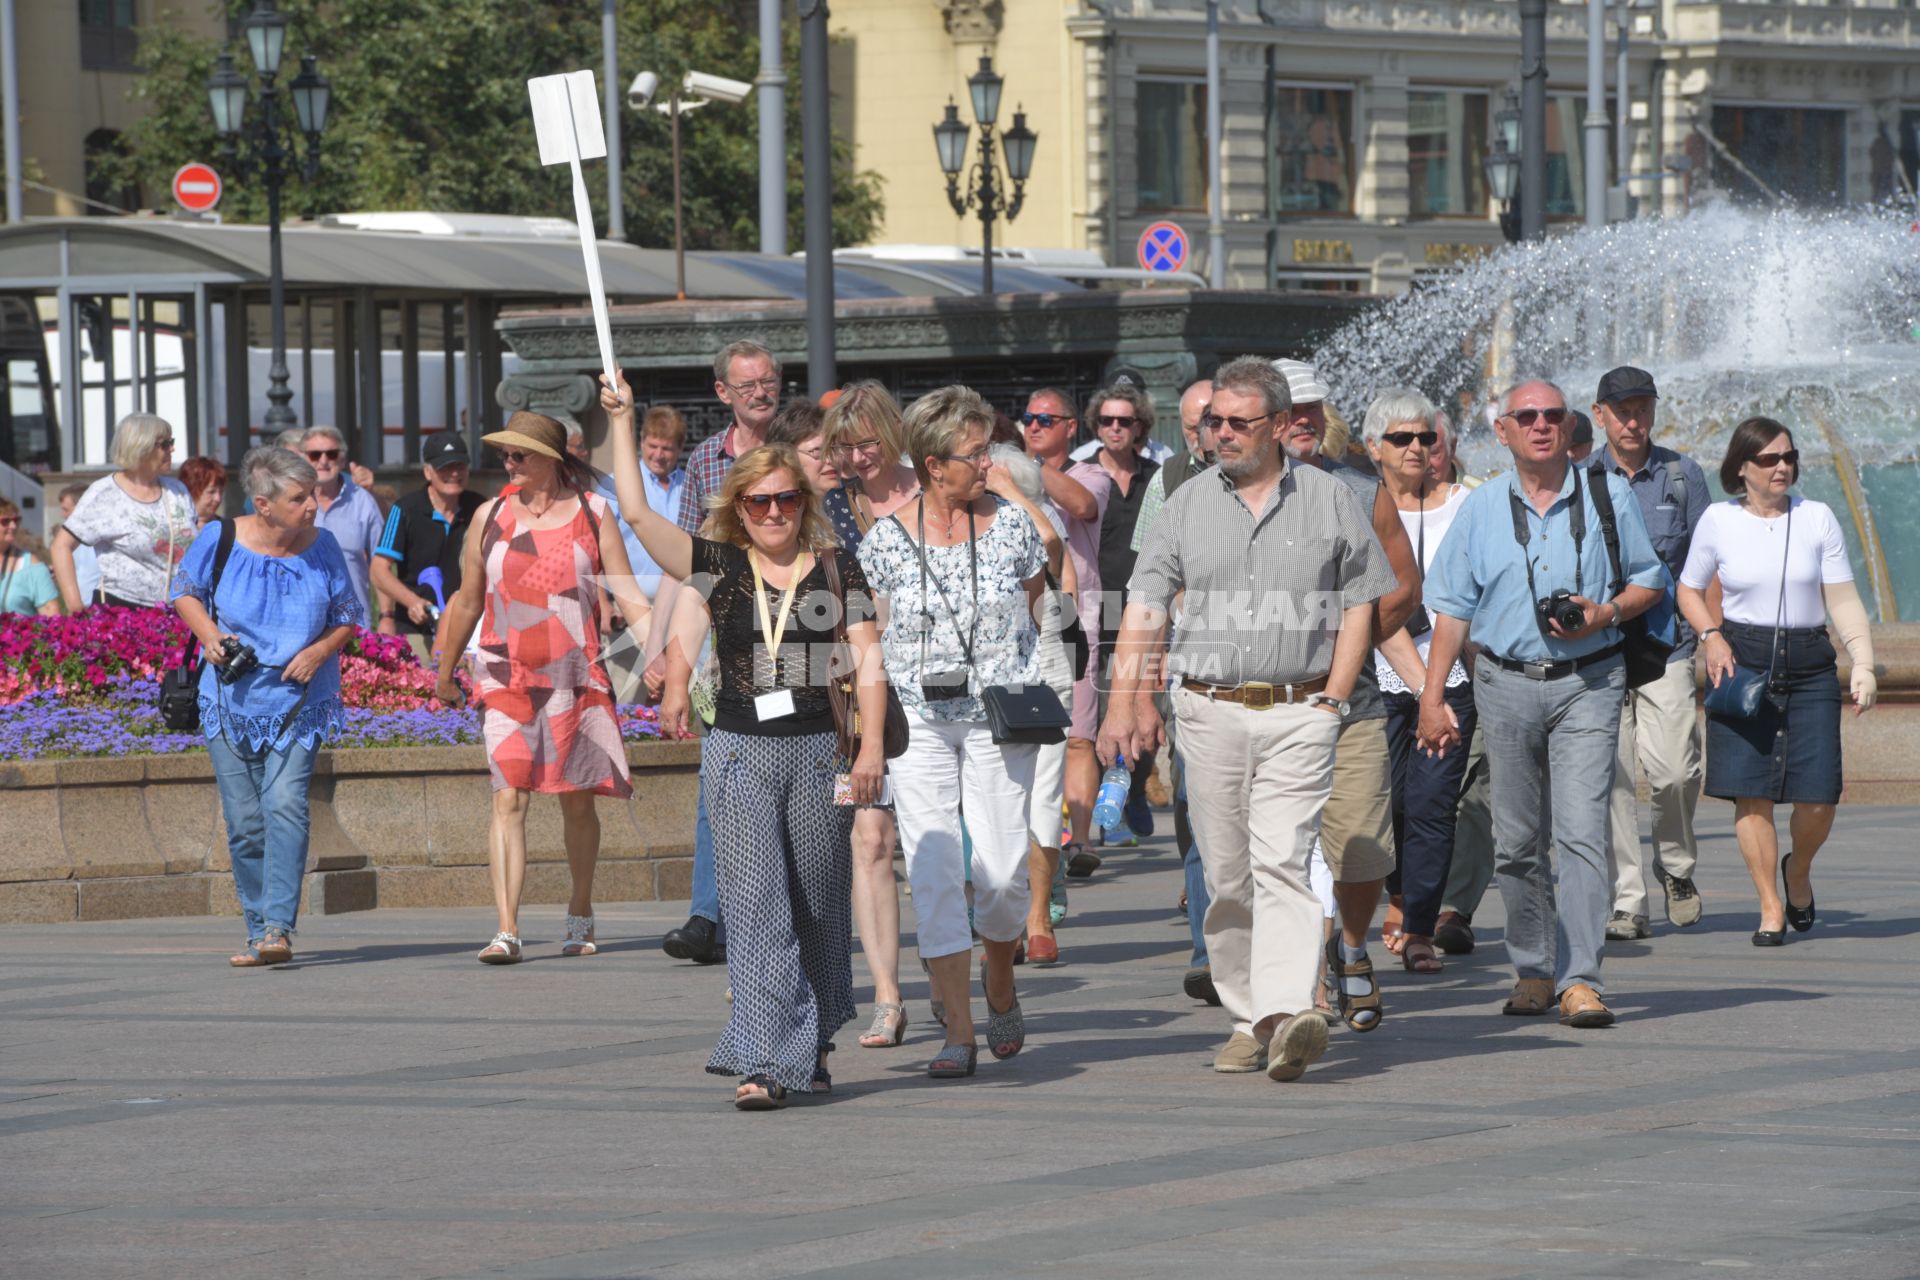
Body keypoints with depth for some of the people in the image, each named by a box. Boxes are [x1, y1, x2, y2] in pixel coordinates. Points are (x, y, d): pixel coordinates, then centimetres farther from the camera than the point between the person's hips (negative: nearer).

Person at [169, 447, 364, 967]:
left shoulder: (321, 546, -4)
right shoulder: (221, 539, -7)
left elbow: (348, 615, 8)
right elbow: (185, 591, 9)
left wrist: (321, 650, -12)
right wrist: (209, 635, -9)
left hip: (298, 703, -1)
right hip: (231, 702, 1)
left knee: (285, 803, -19)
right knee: (244, 821, 3)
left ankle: (279, 928, -22)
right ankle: (258, 929, 17)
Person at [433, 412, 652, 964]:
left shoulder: (592, 513, 2)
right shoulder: (490, 515, 6)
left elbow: (628, 594, 0)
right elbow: (467, 601, 16)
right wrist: (445, 673, 21)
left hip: (577, 677, 0)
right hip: (505, 676, 0)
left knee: (577, 800, 8)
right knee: (509, 798, -13)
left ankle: (580, 914, 28)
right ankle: (506, 931, -19)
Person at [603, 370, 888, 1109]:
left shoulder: (837, 572, 4)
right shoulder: (718, 568, 4)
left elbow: (868, 661, 2)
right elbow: (637, 514, -3)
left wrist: (872, 745, -8)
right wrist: (622, 423, -5)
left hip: (817, 753, 1)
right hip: (740, 755, -1)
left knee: (818, 908, 9)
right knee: (756, 910, -8)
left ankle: (813, 1046, 28)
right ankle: (764, 1064, -12)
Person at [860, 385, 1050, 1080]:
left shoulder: (1012, 525, 2)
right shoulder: (885, 539, -2)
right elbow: (872, 636, 8)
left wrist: (1004, 676, 12)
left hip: (1000, 718, 1)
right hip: (918, 720, -1)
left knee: (1002, 871, -4)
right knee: (934, 875, -8)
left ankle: (999, 979, 27)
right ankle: (959, 1033, -5)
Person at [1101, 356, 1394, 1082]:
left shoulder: (1329, 501, 4)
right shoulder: (1189, 503, 9)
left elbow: (1358, 607, 7)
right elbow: (1144, 609, 7)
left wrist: (1330, 702, -2)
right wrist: (1124, 703, -4)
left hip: (1299, 714, -3)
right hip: (1210, 714, 3)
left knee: (1282, 862, -16)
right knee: (1227, 876, 6)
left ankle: (1288, 1013, -26)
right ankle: (1247, 1019, 15)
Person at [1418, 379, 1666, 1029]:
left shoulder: (1607, 496, 4)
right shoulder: (1482, 509, 7)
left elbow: (1648, 580, 12)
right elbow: (1453, 608, 9)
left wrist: (1607, 613, -9)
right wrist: (1432, 695, 4)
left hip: (1587, 683, -2)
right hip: (1506, 685, 2)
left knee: (1581, 831, -13)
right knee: (1517, 840, 7)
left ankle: (1580, 980, -15)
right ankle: (1533, 970, 22)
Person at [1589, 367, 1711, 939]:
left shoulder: (1683, 475, 8)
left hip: (1667, 642, 0)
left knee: (1674, 770, -10)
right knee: (1611, 778, -5)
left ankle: (1676, 865, 17)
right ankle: (1627, 904, 0)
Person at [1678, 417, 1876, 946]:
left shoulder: (1817, 518, 4)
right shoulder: (1719, 521, 3)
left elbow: (1843, 600, 2)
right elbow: (1690, 590, 13)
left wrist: (1864, 663, -9)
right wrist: (1711, 638, -5)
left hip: (1809, 664, 1)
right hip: (1741, 662, -1)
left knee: (1818, 796, -5)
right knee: (1751, 793, -6)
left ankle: (1798, 871, 27)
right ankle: (1771, 907, 6)